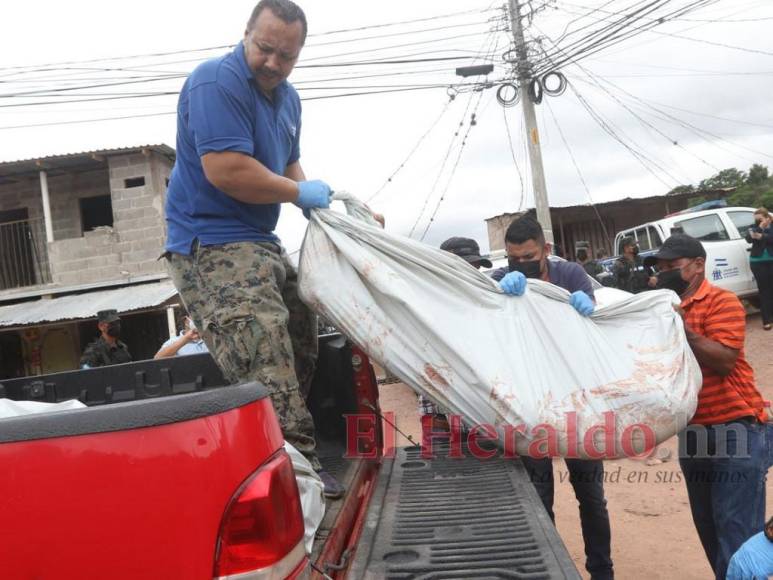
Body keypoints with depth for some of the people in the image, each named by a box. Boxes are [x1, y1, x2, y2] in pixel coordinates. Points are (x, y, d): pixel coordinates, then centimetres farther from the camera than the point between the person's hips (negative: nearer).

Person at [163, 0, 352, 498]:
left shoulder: (287, 98, 14)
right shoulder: (217, 81, -15)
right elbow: (226, 171, -26)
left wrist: (311, 198, 1)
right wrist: (300, 192, -13)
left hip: (261, 243, 10)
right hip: (213, 247, -10)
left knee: (301, 346, 16)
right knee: (269, 375, -21)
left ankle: (296, 460, 28)